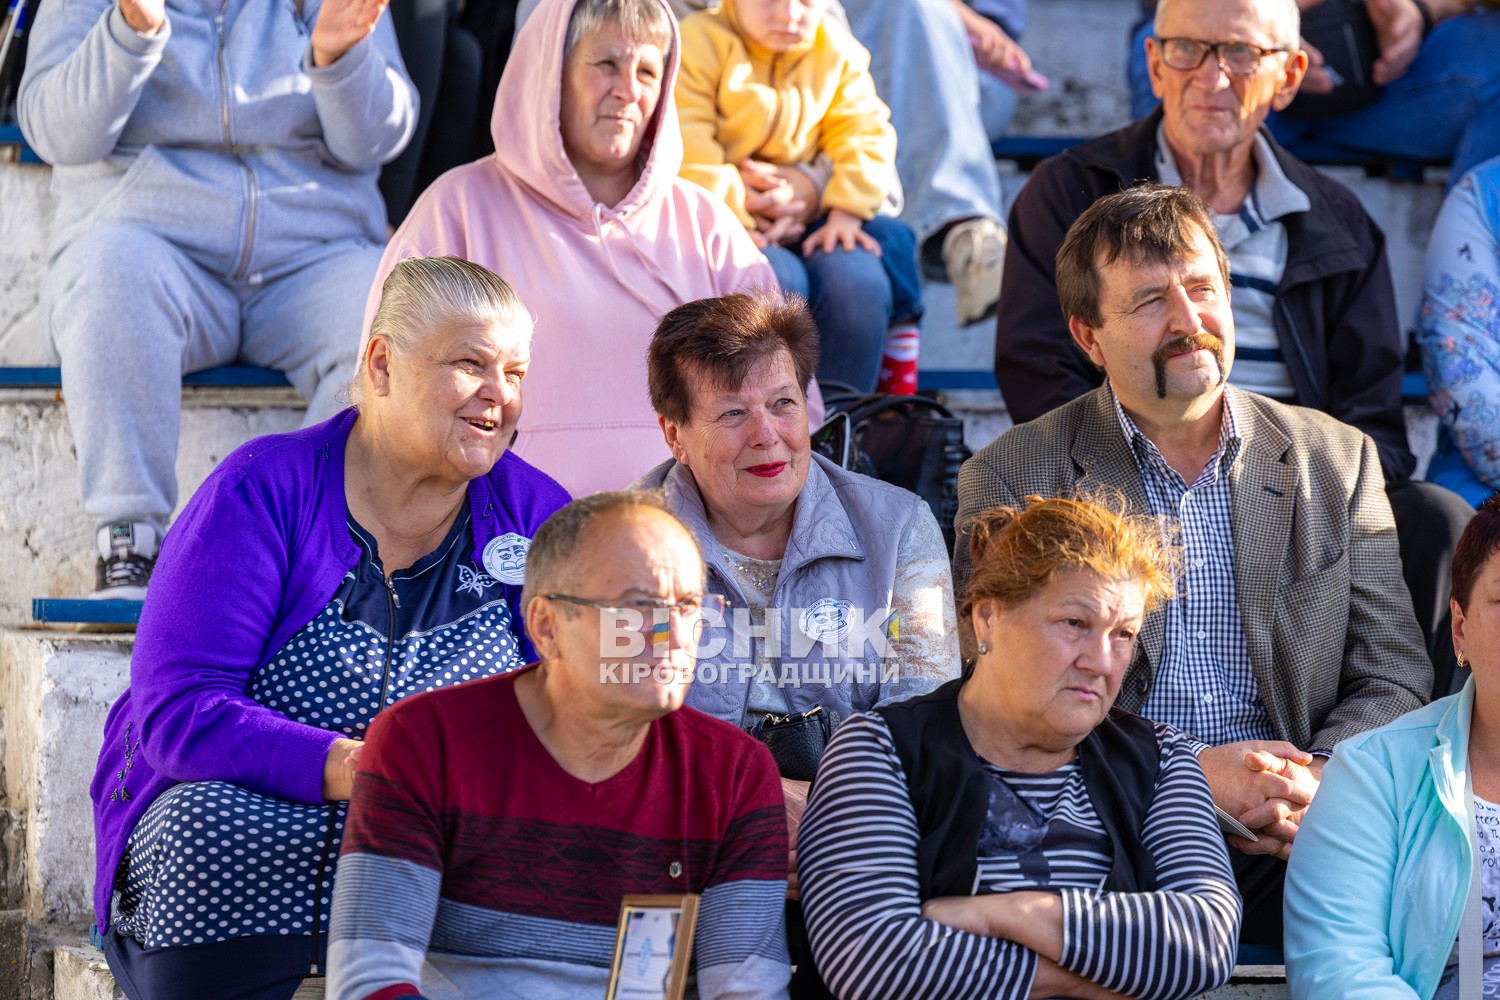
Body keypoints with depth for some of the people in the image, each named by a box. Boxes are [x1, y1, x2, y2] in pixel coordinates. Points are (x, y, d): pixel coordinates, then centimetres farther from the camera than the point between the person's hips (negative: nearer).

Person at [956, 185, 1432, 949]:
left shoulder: (1337, 461, 14)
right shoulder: (1012, 480, 5)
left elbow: (1393, 675, 13)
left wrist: (1320, 778, -11)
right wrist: (1193, 774, -14)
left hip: (1289, 843, 2)